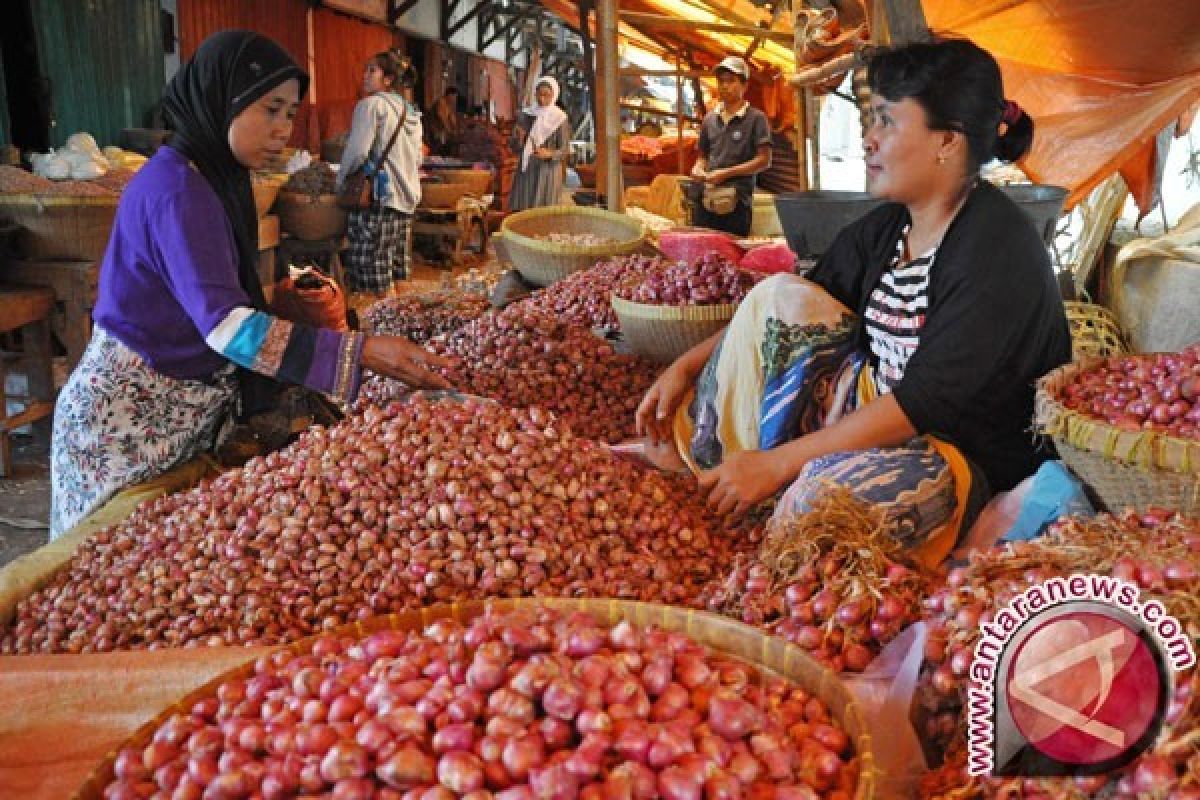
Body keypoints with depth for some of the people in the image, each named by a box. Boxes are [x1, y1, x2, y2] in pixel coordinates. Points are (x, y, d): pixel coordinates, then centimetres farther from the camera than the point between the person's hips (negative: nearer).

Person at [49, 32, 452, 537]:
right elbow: (225, 325, -32)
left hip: (185, 403, 8)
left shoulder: (214, 175, 7)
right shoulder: (176, 187, -22)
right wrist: (362, 352, -36)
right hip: (133, 413, -8)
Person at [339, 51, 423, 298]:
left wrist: (340, 180, -1)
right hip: (406, 196, 8)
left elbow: (357, 151, -16)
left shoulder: (371, 104, -8)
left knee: (374, 284, -6)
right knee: (397, 275, 13)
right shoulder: (411, 111, 16)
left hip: (377, 195, -8)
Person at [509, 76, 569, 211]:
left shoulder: (560, 119, -5)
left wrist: (548, 154, -26)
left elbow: (564, 151, -7)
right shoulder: (525, 116, 4)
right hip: (526, 171, 3)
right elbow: (515, 149, 3)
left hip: (548, 172, -3)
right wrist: (519, 138, -18)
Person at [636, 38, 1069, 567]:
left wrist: (777, 462, -27)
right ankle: (689, 459, -7)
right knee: (778, 295, -5)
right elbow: (784, 313, 10)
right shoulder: (885, 227, 3)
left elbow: (924, 403, -26)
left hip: (966, 457, -8)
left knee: (828, 489, -39)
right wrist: (686, 366, -1)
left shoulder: (999, 251, -21)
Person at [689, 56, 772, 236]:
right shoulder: (710, 119, 16)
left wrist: (726, 173, -12)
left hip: (737, 200, -5)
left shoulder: (756, 118, 0)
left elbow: (764, 160, -6)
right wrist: (698, 169, -1)